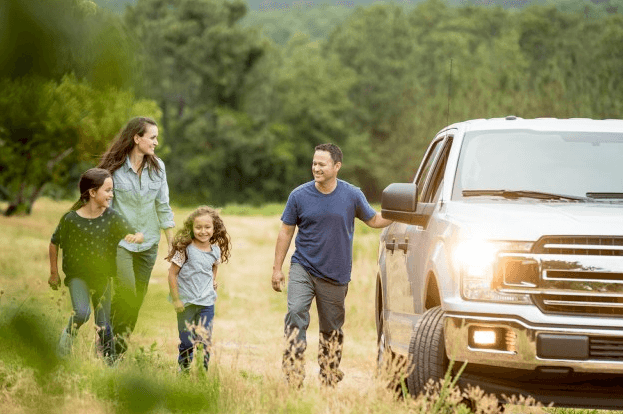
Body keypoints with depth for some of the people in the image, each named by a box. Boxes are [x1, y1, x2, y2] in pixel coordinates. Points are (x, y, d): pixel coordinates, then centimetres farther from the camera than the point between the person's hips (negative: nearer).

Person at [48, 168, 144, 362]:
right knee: (82, 313, -25)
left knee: (104, 326, 4)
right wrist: (54, 273, 8)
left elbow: (139, 235, -5)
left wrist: (135, 237, -31)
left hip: (102, 277, 3)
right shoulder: (70, 219, -14)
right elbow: (54, 243, 1)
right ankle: (68, 334, 7)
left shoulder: (112, 217, -8)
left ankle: (108, 360, 20)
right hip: (77, 275, -3)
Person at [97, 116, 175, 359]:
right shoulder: (113, 167, -10)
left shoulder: (157, 167, 3)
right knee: (126, 294, -17)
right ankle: (108, 347, -2)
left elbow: (163, 206, 9)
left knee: (138, 299, 6)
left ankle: (120, 351, 16)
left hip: (148, 242, 5)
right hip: (119, 240, -5)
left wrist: (172, 244, 9)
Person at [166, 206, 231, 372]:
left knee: (205, 341, -2)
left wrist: (213, 281, 10)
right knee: (186, 342, 5)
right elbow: (172, 273, -8)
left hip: (207, 302, 3)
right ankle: (184, 369, 22)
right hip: (186, 303, -3)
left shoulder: (216, 250, 2)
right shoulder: (185, 249, -12)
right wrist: (176, 299, -9)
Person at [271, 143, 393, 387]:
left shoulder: (352, 195, -1)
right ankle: (293, 379, -22)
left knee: (332, 330, 7)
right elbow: (286, 232, 6)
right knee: (296, 313, -21)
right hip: (303, 268, -1)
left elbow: (373, 220, 14)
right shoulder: (299, 196, -2)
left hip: (335, 275, 1)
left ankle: (329, 382, 20)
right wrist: (277, 268, 4)